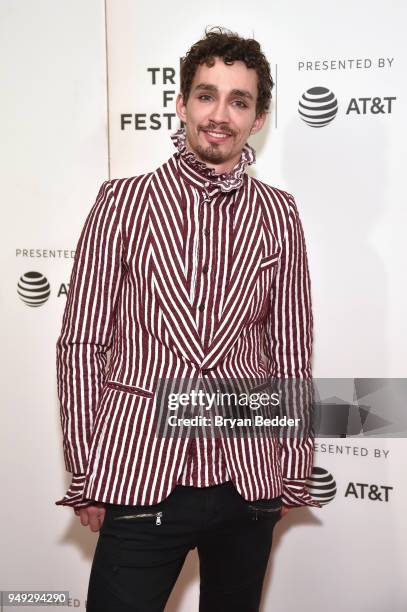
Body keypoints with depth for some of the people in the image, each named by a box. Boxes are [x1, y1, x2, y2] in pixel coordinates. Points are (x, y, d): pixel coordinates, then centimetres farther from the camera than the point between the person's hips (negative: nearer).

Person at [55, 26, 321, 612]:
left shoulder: (279, 216, 3)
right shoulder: (123, 202, -2)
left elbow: (292, 350, 7)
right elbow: (80, 342, -1)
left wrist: (293, 474, 8)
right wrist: (86, 478, -1)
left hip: (249, 480, 3)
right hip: (139, 476, -2)